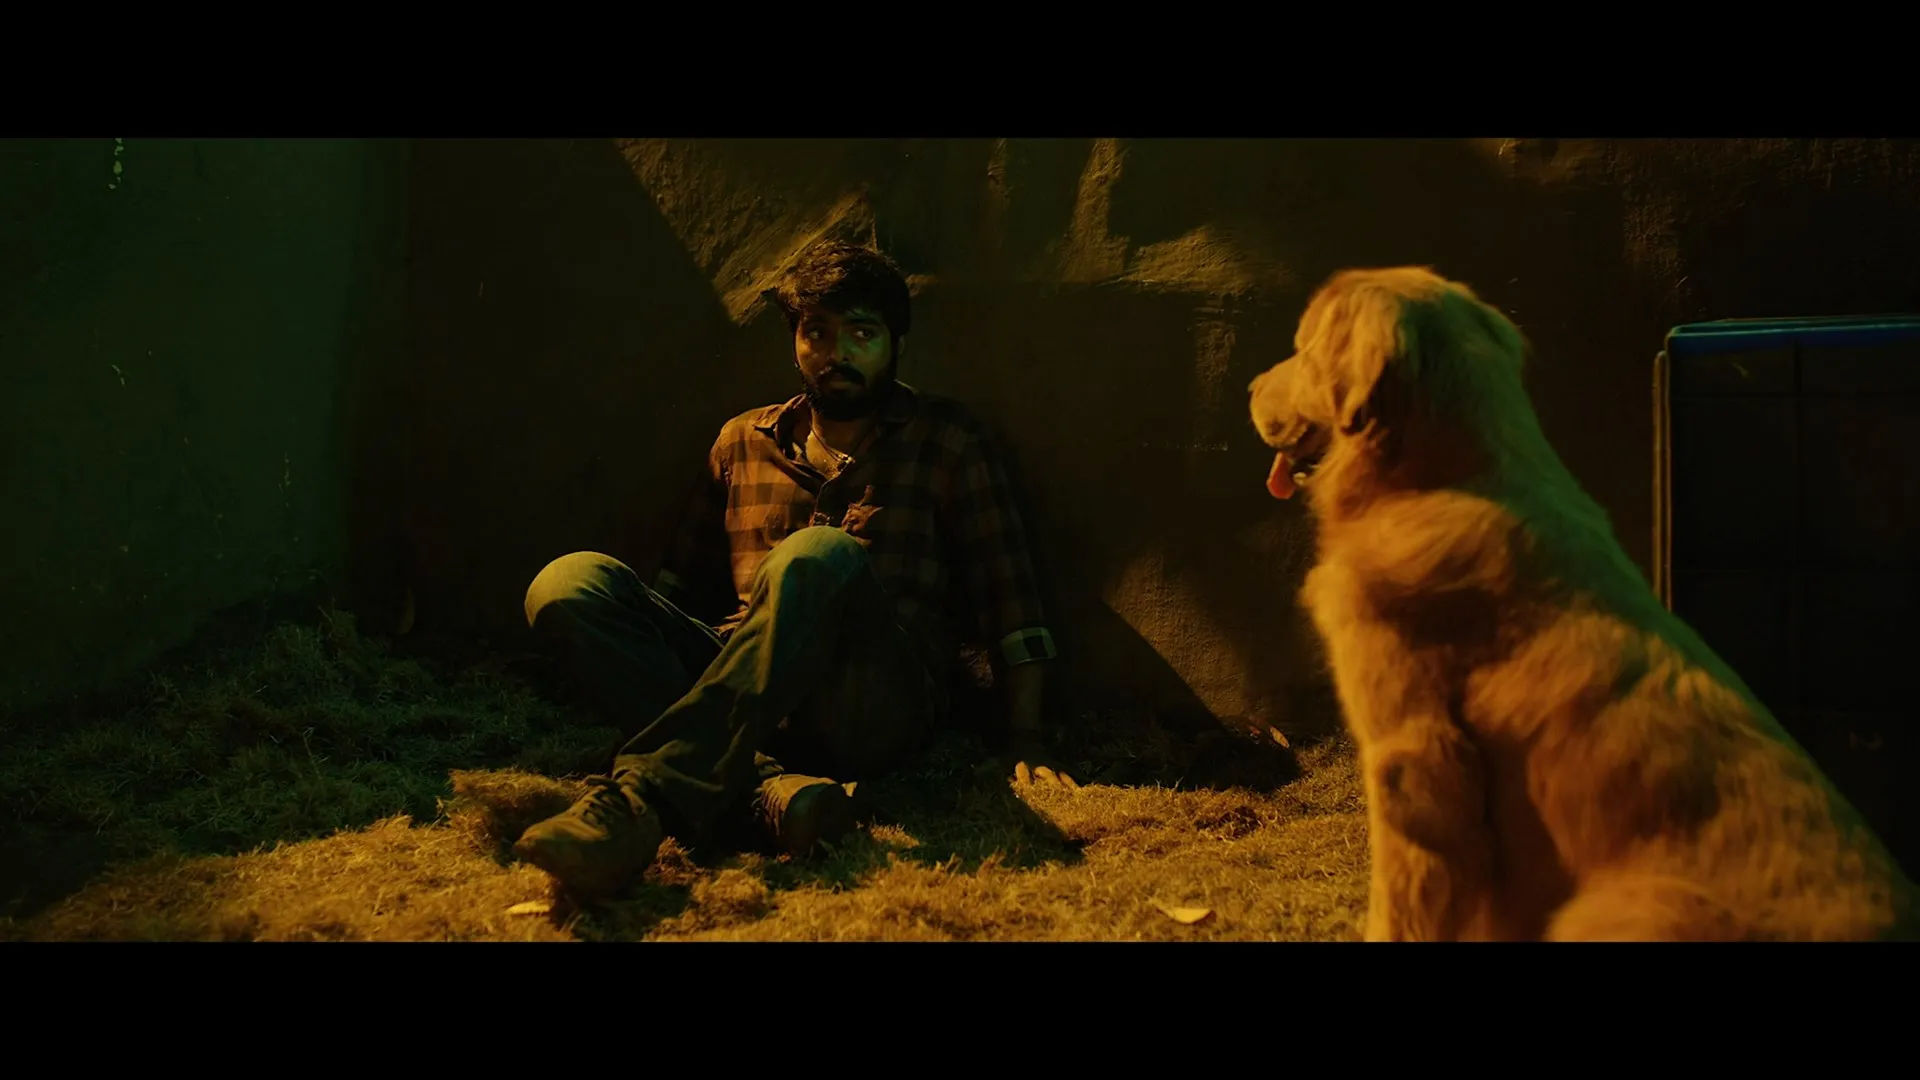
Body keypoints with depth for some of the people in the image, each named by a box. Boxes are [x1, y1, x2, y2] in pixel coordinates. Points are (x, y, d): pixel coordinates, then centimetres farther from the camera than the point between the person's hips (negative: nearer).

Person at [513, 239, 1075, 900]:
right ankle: (769, 785, -38)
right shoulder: (743, 442, 21)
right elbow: (683, 581, 25)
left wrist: (1025, 746, -4)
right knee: (568, 582, -20)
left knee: (822, 555, -35)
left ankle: (642, 798, -46)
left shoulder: (947, 442, 12)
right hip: (748, 694, 4)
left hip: (882, 704, -3)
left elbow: (1011, 603, 6)